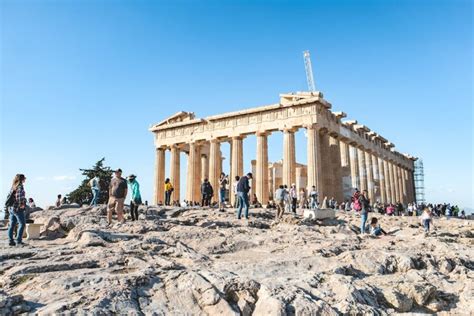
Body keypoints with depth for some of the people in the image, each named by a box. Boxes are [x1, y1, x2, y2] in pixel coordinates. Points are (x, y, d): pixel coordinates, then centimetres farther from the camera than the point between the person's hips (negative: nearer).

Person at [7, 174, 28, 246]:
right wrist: (21, 204, -15)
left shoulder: (13, 187, 13)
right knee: (22, 224, -3)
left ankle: (11, 241, 13)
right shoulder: (20, 186, -11)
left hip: (11, 208, 8)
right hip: (17, 208, -8)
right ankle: (19, 241, -6)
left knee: (12, 225, 10)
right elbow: (19, 196, -23)